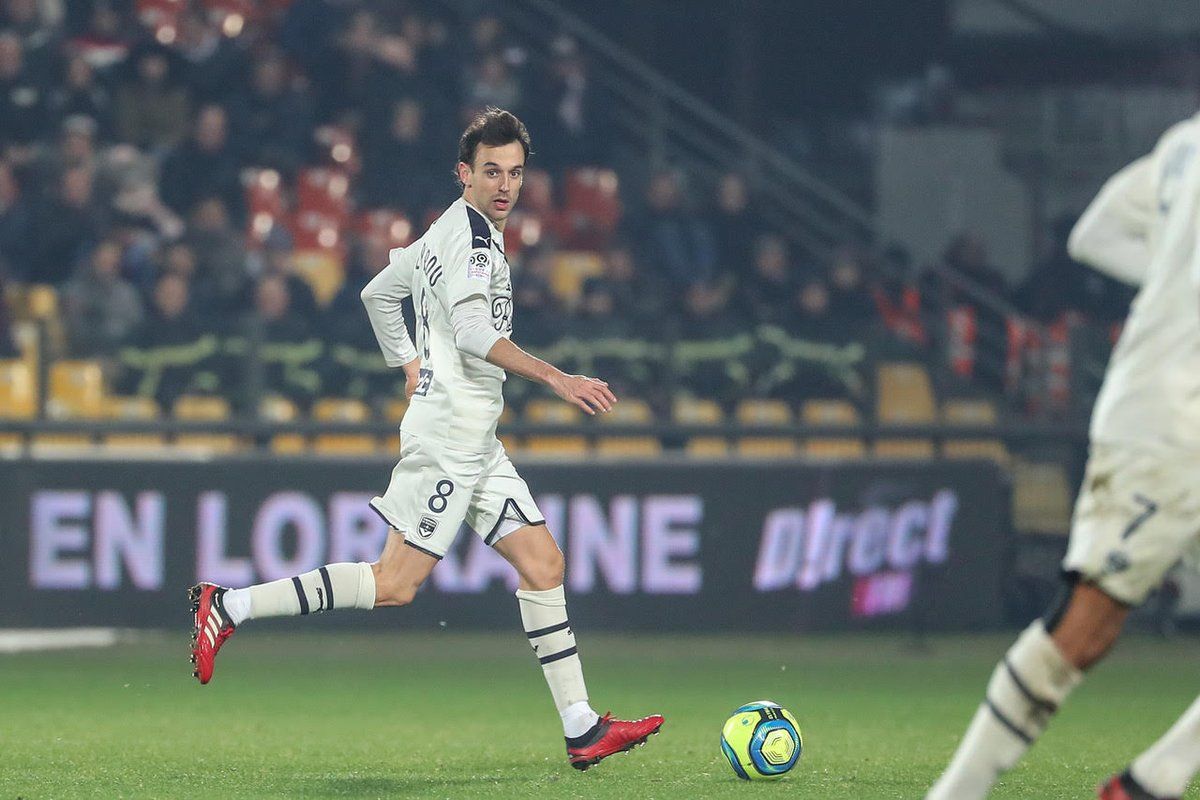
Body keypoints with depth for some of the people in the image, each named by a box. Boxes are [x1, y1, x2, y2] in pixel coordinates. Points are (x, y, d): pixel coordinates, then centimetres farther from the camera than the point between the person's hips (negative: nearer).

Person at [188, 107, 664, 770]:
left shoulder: (446, 232, 18)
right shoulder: (472, 231, -12)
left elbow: (378, 294, 30)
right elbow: (473, 333, -23)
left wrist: (412, 369, 32)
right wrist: (557, 380, -25)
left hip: (476, 441, 10)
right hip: (450, 434, -10)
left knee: (543, 565, 5)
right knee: (395, 585, -12)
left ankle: (582, 731, 4)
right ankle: (229, 605, -8)